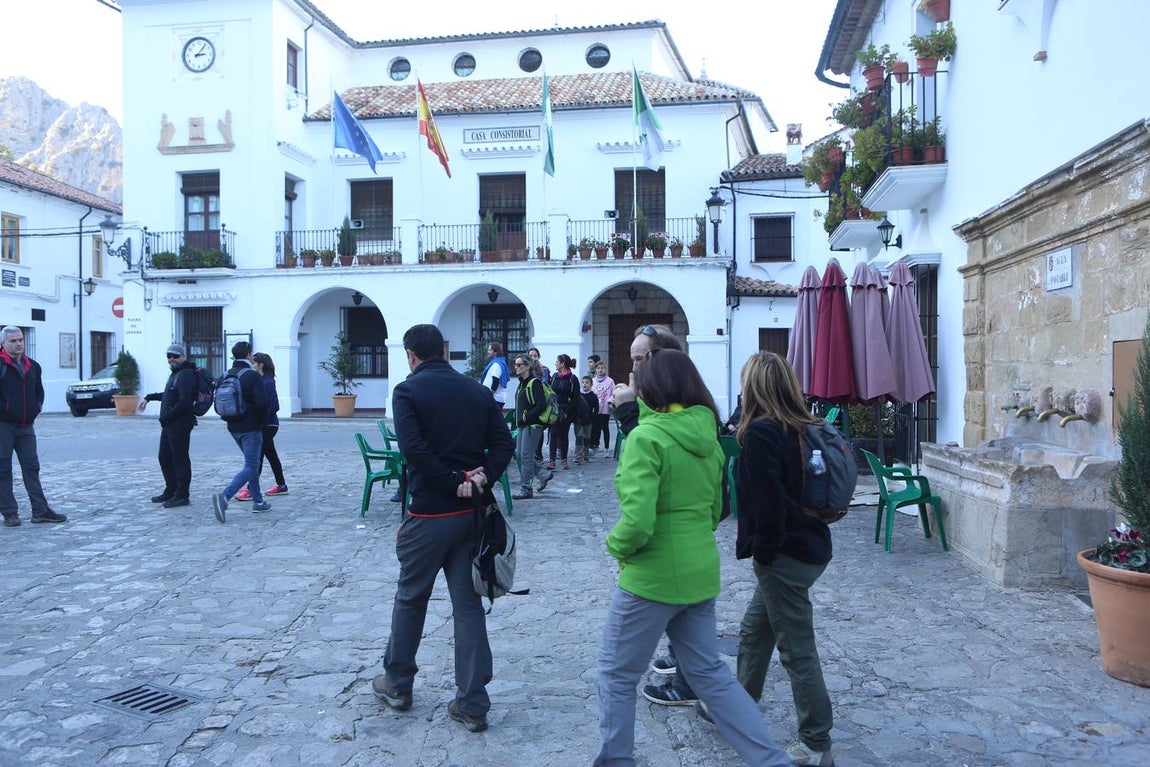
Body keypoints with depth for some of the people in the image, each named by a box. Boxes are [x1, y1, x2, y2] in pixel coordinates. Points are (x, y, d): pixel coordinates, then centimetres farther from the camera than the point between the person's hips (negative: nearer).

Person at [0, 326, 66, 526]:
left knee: (32, 468, 6)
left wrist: (36, 408, 10)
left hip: (26, 426, 6)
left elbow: (39, 391, 23)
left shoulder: (32, 366, 12)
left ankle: (40, 511, 9)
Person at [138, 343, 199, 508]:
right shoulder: (175, 373, 18)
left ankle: (182, 496, 2)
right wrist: (149, 397, 31)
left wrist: (166, 417, -17)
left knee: (180, 459, -4)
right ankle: (170, 492, 29)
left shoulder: (186, 375, -15)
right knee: (164, 458, 18)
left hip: (180, 424, -11)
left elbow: (184, 402, -25)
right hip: (169, 425, 11)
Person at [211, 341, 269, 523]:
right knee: (250, 467, -5)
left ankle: (258, 501, 23)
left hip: (233, 428, 8)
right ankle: (224, 497, -21)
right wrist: (262, 421, -3)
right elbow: (261, 403, -20)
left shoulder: (225, 376, 8)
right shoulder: (253, 376, -14)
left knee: (252, 464, 19)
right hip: (251, 428, -8)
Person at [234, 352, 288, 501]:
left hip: (268, 425, -9)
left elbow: (274, 406, -21)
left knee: (257, 456, -7)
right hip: (264, 425, 9)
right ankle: (281, 486, 23)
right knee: (271, 455, 14)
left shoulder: (268, 382, -15)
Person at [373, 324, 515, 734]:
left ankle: (397, 683, 33)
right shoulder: (478, 391, 8)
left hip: (429, 514, -4)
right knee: (468, 604, 9)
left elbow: (413, 447, -20)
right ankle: (472, 704, 13)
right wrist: (483, 477, -10)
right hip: (472, 513, 4)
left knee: (410, 598, 16)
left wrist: (455, 481, -14)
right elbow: (504, 442, 1)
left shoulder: (408, 391, -7)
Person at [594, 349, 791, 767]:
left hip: (652, 576, -7)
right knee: (709, 672, 19)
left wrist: (617, 547, -7)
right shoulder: (708, 437, 4)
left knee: (616, 674, 13)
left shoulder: (646, 437, -19)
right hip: (701, 571, 7)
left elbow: (637, 522, -26)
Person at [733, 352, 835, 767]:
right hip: (810, 544, 9)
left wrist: (762, 549, -11)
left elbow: (767, 501, -23)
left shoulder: (761, 433, -19)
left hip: (785, 555, -9)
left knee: (796, 648, 3)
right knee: (754, 631, 22)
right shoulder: (805, 428, 6)